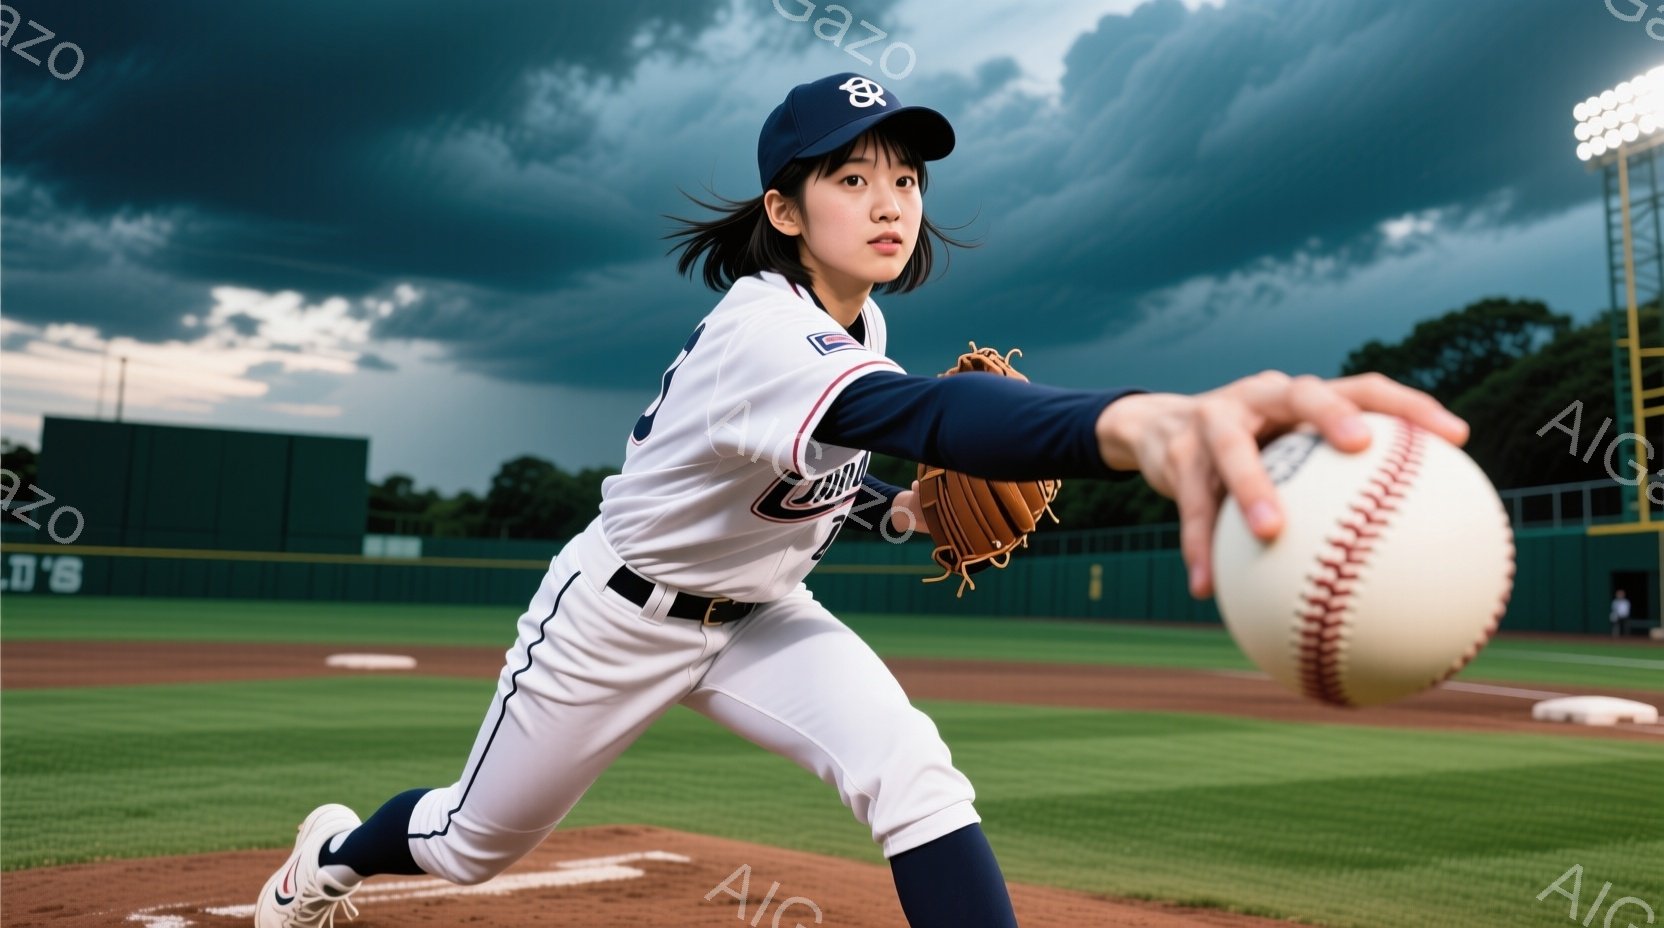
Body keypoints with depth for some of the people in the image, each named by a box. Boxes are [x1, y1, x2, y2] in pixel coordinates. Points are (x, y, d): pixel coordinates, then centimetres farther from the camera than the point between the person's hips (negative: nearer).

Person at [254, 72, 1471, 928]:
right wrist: (1144, 422, -77)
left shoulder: (855, 321, -8)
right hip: (617, 615, -5)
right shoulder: (757, 331, -35)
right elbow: (915, 417, -58)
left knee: (909, 767, -22)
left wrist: (897, 512, -5)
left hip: (759, 615, 6)